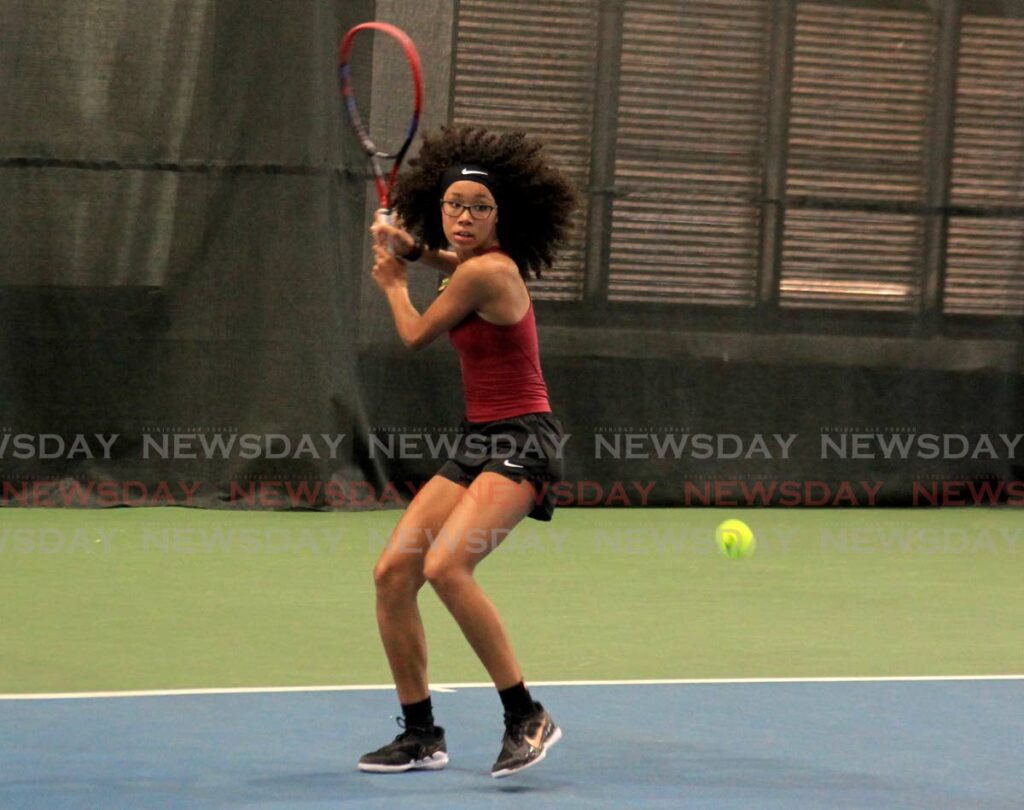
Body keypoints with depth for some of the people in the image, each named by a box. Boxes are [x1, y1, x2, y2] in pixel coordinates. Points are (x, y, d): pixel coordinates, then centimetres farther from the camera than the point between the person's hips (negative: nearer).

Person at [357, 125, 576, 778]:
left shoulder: (486, 272, -15)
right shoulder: (485, 263, 11)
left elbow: (418, 335, -1)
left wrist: (394, 284, 18)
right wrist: (411, 249, 23)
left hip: (522, 443, -10)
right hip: (478, 446, 10)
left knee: (446, 565, -29)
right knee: (393, 572, 1)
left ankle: (527, 717, -20)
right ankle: (422, 735, 11)